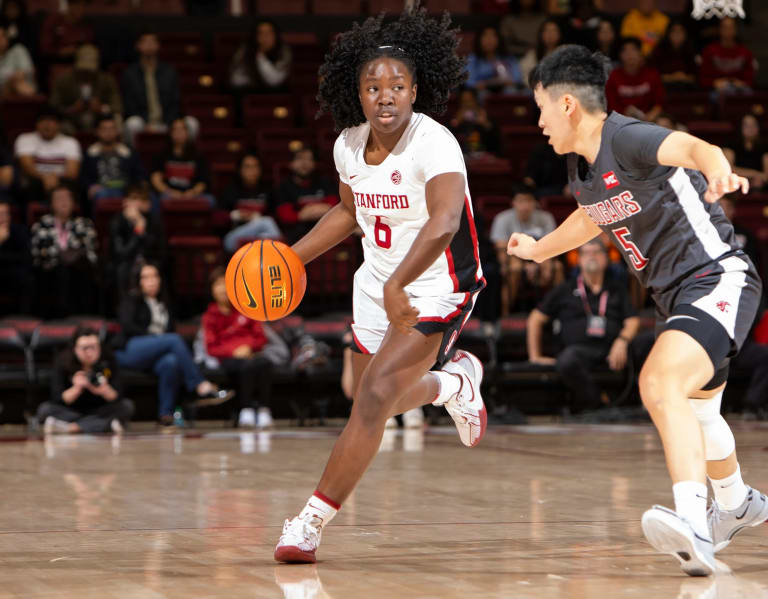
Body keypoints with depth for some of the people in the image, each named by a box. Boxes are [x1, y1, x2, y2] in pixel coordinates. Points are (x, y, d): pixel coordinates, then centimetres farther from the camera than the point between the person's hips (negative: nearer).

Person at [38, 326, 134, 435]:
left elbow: (117, 397, -15)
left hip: (100, 411, 1)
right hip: (71, 412, -1)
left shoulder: (107, 359, -13)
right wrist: (76, 389, -36)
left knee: (127, 405, -25)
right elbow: (57, 399, -18)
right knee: (44, 408, -27)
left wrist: (105, 390, -36)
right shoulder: (62, 361, -15)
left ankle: (71, 427, -32)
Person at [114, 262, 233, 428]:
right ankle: (201, 387, -42)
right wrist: (154, 337, -12)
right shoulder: (132, 300, 13)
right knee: (175, 339, -31)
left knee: (170, 362, -35)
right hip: (129, 351, -4)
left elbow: (170, 331, 22)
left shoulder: (164, 305, 29)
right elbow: (127, 326, -3)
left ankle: (165, 414, -37)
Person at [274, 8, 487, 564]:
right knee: (372, 401, 19)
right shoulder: (348, 145, -5)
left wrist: (398, 285, -57)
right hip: (380, 284, 8)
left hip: (435, 289, -8)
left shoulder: (434, 144, -26)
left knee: (375, 398, -18)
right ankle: (455, 381, 50)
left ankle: (313, 521, -9)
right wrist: (292, 257, 8)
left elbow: (445, 221, -44)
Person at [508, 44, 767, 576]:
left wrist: (718, 171, -63)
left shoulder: (626, 139, -19)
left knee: (661, 382, -33)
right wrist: (539, 249, 50)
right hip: (676, 296, 10)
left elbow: (690, 147, -40)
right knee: (695, 410, 28)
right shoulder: (581, 166, 9)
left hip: (718, 279, -10)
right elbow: (592, 218, 33)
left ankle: (693, 524, -46)